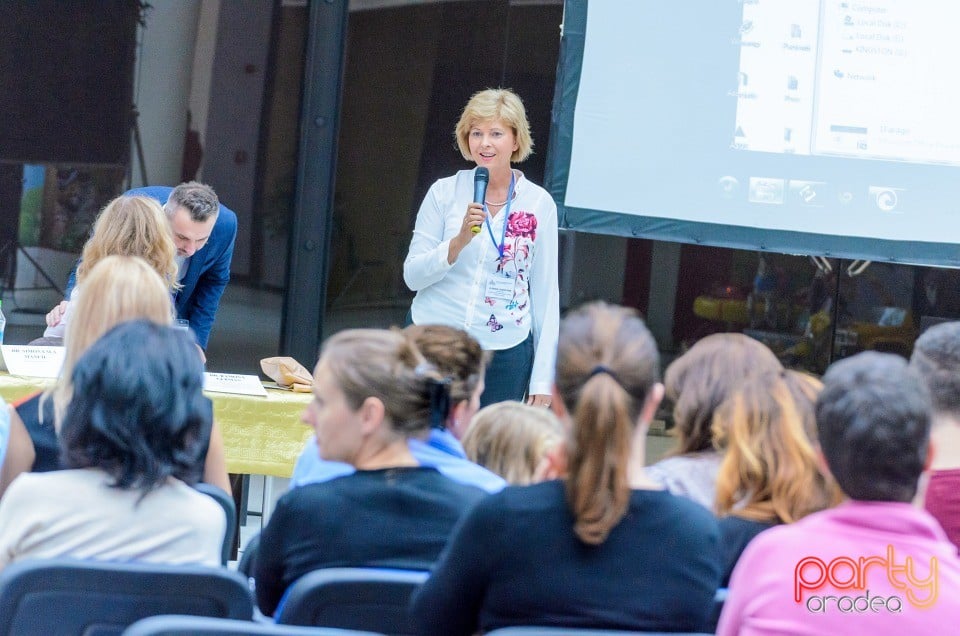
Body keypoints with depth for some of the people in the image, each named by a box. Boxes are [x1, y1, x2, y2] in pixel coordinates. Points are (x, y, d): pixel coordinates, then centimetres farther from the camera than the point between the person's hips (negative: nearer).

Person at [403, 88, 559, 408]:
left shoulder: (539, 204, 1)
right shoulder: (444, 193, 0)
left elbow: (546, 292, 4)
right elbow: (412, 276, -2)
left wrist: (543, 376, 2)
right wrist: (460, 240, -18)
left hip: (505, 352, 0)